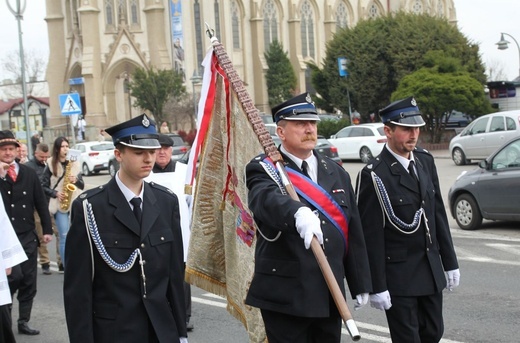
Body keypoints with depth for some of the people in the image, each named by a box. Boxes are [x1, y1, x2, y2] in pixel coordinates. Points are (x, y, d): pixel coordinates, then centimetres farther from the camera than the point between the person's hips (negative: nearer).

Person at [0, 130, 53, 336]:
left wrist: (47, 229, 5)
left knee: (29, 282, 7)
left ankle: (23, 322, 20)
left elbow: (41, 203, 9)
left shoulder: (29, 174, 7)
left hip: (28, 236, 4)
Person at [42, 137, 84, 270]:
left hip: (76, 203, 3)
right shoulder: (51, 165, 1)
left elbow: (82, 186, 10)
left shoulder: (74, 164, 9)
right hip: (59, 204, -3)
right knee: (64, 236, -7)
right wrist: (55, 193, -12)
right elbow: (43, 186, 1)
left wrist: (76, 180, -10)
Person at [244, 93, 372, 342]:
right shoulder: (263, 170, -6)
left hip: (330, 294, 5)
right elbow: (268, 199, -31)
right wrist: (298, 214, -51)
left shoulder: (336, 172, 12)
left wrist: (360, 284, 13)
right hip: (285, 295, -5)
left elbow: (354, 232, 13)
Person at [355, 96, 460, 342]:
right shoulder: (374, 175, -16)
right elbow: (371, 236, -15)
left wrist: (450, 262, 12)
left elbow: (438, 213, 12)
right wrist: (377, 286, -15)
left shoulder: (426, 161, 6)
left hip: (431, 270, 7)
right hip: (398, 274, -6)